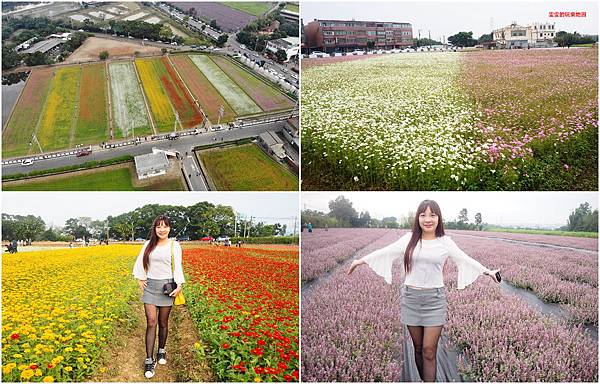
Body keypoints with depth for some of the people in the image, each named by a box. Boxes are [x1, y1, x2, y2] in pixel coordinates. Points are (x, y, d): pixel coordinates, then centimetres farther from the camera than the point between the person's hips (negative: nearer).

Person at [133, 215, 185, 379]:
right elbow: (139, 262, 13)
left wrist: (179, 285, -17)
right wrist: (140, 279, 3)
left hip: (167, 286, -1)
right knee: (151, 322, -6)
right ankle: (149, 360, -4)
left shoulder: (174, 245, -3)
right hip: (150, 286, 2)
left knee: (163, 322, 9)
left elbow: (178, 267, -7)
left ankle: (161, 350, 32)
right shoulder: (149, 244, 4)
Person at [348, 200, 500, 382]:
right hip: (411, 298, 1)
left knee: (429, 351, -3)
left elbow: (465, 259, 9)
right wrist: (361, 260, 7)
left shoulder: (445, 242, 2)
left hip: (434, 299, -1)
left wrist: (488, 271, 2)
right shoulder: (409, 238, 3)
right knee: (418, 348, 10)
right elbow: (385, 252, 6)